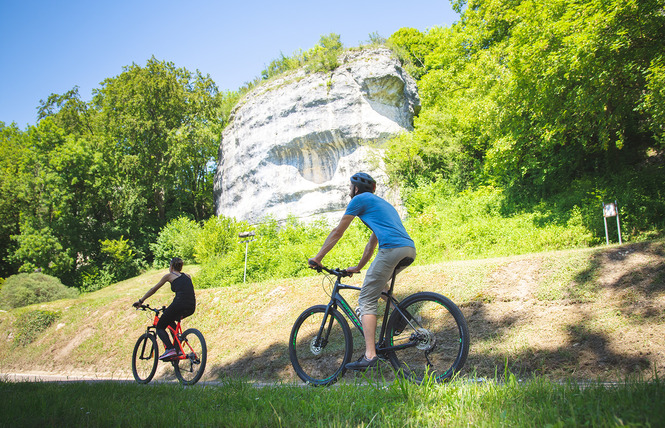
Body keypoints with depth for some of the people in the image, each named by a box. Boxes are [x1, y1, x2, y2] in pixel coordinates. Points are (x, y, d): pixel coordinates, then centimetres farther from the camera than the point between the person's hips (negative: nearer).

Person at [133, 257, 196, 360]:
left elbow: (153, 289, 20)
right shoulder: (187, 276, 26)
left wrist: (140, 301, 31)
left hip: (179, 303, -6)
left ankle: (170, 349, -14)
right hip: (191, 307, 6)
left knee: (160, 327, 11)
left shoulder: (169, 275, 13)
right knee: (170, 320, 32)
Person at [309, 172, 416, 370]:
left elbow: (337, 232, 11)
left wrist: (317, 257, 17)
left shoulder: (360, 199, 11)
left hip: (392, 249, -8)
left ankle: (370, 355, -13)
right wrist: (357, 268, 47)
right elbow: (372, 243, 39)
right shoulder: (381, 203, 34)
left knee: (366, 299, -5)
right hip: (410, 250, 8)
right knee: (375, 287, 29)